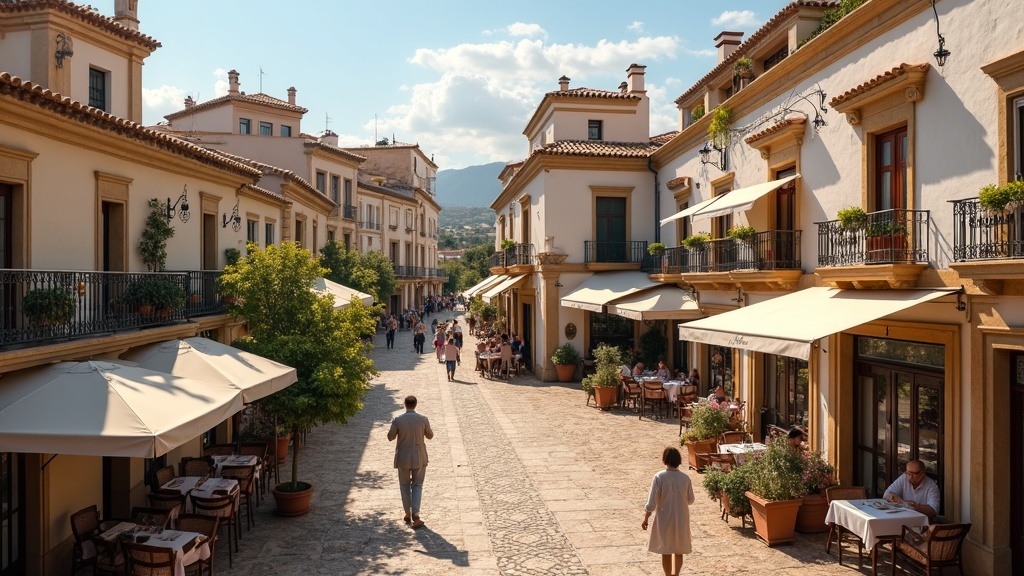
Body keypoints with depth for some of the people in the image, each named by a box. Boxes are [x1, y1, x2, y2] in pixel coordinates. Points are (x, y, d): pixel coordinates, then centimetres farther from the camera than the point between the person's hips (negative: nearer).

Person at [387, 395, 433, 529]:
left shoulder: (397, 420, -13)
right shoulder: (423, 419, -11)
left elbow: (390, 437, -3)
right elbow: (430, 436, 2)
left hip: (403, 458, 0)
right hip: (419, 457, 0)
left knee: (405, 485, 19)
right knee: (417, 485, 11)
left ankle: (408, 514, 26)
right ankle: (415, 515, -2)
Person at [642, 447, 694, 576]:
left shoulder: (659, 477, -17)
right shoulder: (685, 478, -9)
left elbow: (652, 501, -14)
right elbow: (690, 500, 3)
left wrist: (646, 518, -2)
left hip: (664, 519, -2)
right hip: (681, 519, 2)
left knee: (665, 551, 13)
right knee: (678, 550, 20)